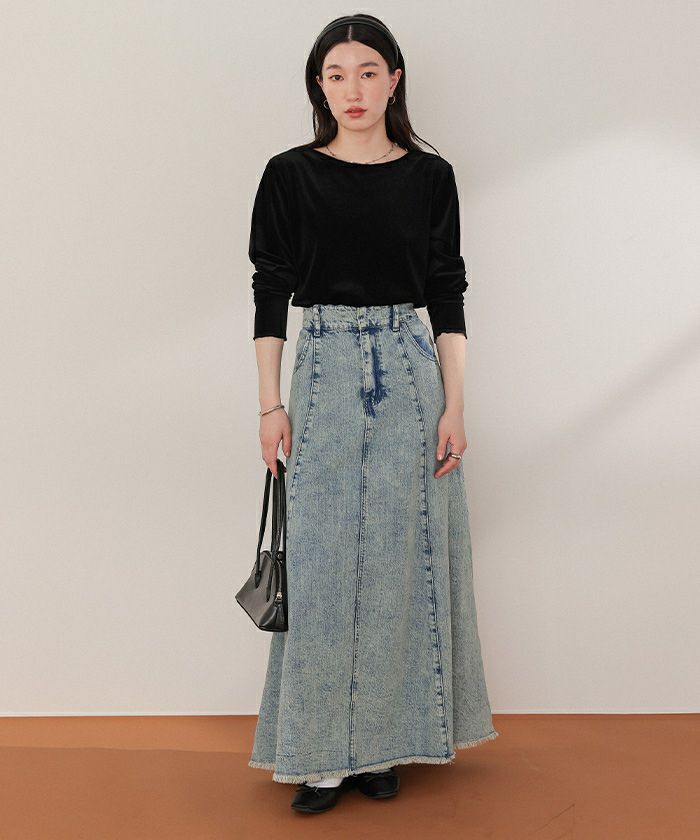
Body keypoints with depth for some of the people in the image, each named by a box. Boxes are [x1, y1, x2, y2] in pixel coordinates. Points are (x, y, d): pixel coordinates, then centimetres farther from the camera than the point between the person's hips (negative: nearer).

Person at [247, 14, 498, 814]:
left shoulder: (430, 176, 5)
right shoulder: (290, 175, 3)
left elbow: (447, 297, 4)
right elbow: (271, 295, 2)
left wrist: (455, 405, -3)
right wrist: (270, 404, -4)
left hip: (410, 373, 1)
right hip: (324, 374, 0)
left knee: (400, 556, 5)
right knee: (323, 560, 1)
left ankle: (384, 741, 20)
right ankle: (324, 749, 15)